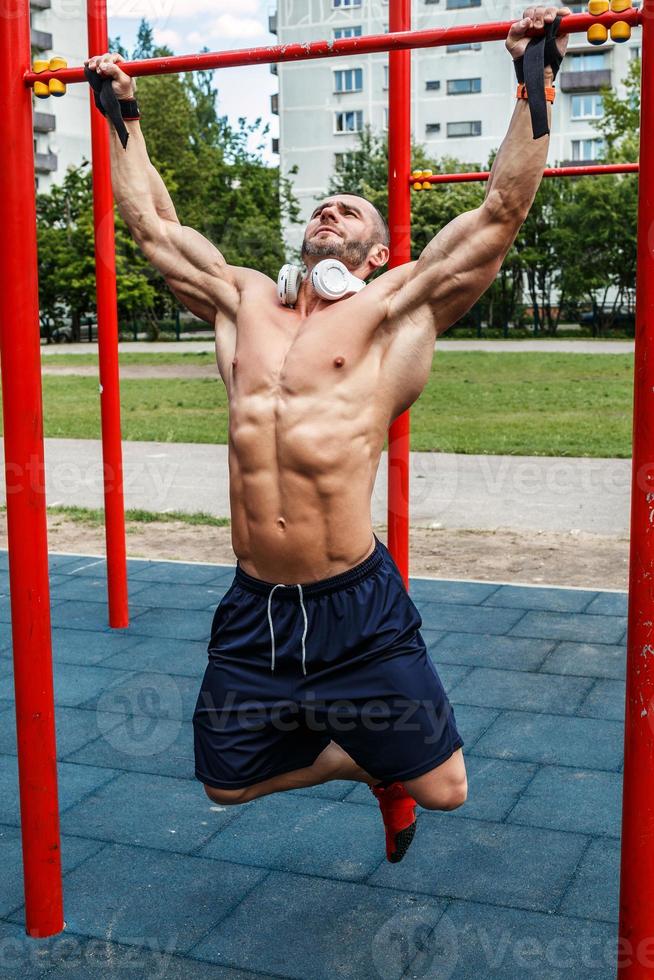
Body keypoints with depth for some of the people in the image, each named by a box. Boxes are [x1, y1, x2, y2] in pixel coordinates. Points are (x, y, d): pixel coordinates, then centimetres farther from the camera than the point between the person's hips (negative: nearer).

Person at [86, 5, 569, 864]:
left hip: (355, 608, -4)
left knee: (440, 786, 2)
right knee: (228, 781, 18)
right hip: (252, 607, 5)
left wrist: (532, 87, -3)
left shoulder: (397, 309, 0)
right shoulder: (242, 301, 12)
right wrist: (124, 117, 26)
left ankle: (388, 769, 39)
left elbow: (503, 209, -4)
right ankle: (363, 761, 42)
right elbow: (152, 221, 21)